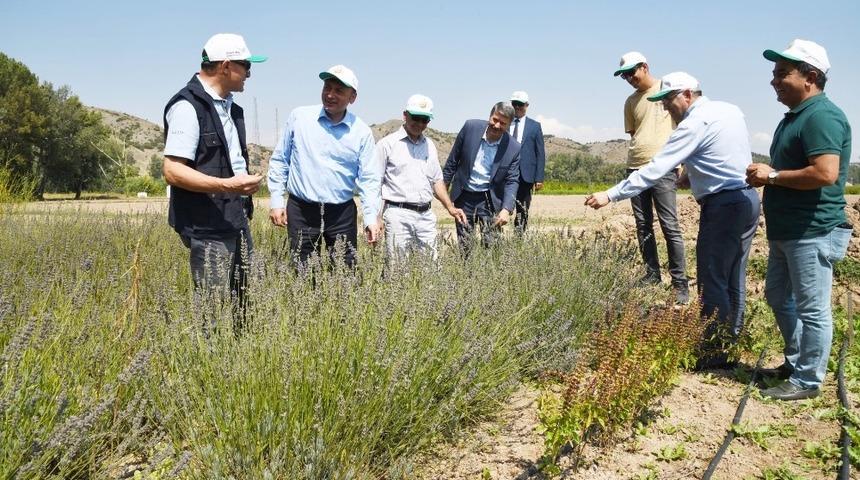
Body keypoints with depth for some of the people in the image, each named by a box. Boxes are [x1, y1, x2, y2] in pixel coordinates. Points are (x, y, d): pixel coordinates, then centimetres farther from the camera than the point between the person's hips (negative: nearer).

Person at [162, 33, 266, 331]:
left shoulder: (228, 105, 16)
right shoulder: (188, 106, -13)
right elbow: (172, 171, -20)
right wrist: (227, 185, -27)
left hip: (237, 221, 9)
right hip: (207, 228, -9)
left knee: (243, 307, 13)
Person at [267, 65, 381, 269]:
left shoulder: (362, 132, 0)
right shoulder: (299, 117, 1)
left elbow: (369, 179, 0)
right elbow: (279, 160, 8)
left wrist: (371, 218, -10)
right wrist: (276, 201, 3)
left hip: (342, 213, 0)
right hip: (301, 211, 0)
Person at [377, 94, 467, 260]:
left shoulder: (429, 145, 17)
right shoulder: (387, 144, 0)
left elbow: (436, 180, 23)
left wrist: (450, 207, 11)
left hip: (426, 215, 5)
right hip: (398, 214, -5)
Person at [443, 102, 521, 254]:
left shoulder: (514, 148, -12)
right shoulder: (470, 127, -10)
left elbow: (512, 181, -10)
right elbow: (453, 160, 2)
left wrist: (506, 209, -24)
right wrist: (444, 185, 8)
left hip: (490, 200, -1)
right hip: (464, 197, 1)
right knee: (464, 248, 8)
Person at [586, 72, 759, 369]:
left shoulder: (694, 123, -14)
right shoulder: (730, 110, 12)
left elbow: (654, 169, -20)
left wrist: (610, 195, -21)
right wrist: (693, 173, 16)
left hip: (723, 205, -9)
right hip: (748, 199, 9)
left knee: (712, 282, -2)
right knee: (733, 280, 16)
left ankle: (715, 354, 5)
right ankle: (730, 343, 26)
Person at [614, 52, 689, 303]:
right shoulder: (631, 102, 15)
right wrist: (637, 154, 7)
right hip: (635, 168, 5)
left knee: (670, 226, -8)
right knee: (643, 226, 8)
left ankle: (680, 283, -4)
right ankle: (652, 274, 18)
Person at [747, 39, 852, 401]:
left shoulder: (821, 116, -17)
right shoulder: (796, 115, 15)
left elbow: (825, 173, -28)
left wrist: (772, 176, -18)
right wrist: (765, 176, 9)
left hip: (812, 232, -11)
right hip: (787, 231, 11)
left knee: (812, 309, 1)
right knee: (779, 297, 20)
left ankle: (807, 381, 13)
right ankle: (796, 362, 36)